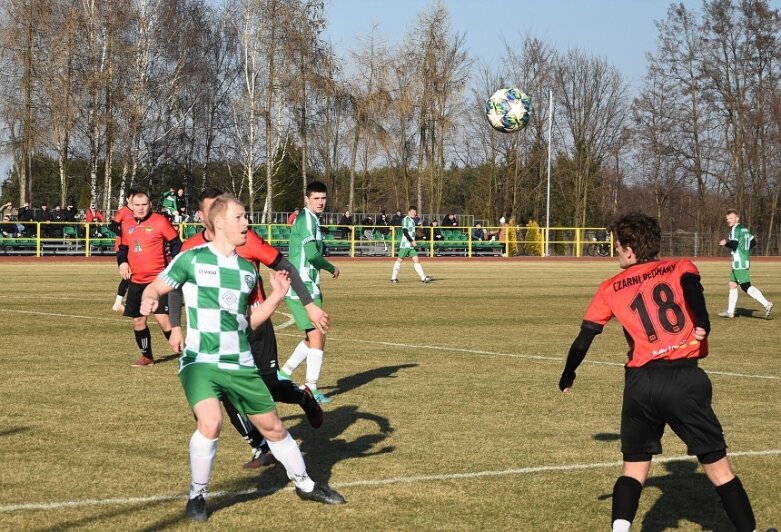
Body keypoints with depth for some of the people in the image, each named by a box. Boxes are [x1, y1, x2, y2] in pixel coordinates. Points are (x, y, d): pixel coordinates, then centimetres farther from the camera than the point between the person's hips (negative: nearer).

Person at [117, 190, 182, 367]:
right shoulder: (127, 226, 9)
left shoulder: (160, 221, -8)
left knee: (162, 318, -15)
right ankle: (146, 356, 25)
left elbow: (176, 244, -4)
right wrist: (122, 262, 0)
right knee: (138, 320, 9)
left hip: (158, 279, -6)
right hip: (136, 281, 6)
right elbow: (123, 248, 20)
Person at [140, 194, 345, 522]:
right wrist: (149, 300, -22)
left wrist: (276, 297, 4)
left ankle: (305, 485, 34)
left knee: (272, 425, 12)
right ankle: (197, 496, -7)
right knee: (211, 422, -28)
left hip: (240, 364, 5)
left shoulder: (247, 270, 10)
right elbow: (155, 287, 1)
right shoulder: (192, 259, -5)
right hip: (200, 361, -5)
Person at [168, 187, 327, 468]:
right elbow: (176, 287, 9)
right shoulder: (191, 249, -6)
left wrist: (309, 304, -8)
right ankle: (262, 448, 6)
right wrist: (175, 327, 0)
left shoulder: (246, 240, -13)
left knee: (268, 387, 3)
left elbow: (284, 266, -6)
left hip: (256, 326, -2)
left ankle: (303, 396, 39)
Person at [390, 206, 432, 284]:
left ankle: (423, 277, -7)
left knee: (416, 260, 0)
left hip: (411, 245, 8)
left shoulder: (412, 220, 17)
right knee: (400, 260, 0)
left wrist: (413, 241, 17)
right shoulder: (406, 219, -10)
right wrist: (412, 241, -21)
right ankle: (393, 277, 8)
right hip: (405, 244, -8)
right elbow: (405, 231, -18)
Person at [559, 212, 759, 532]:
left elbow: (584, 339, 18)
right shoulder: (680, 268, 10)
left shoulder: (611, 289, 14)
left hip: (640, 385, 2)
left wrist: (567, 377, 34)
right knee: (719, 468, 6)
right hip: (685, 379, -1)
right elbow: (690, 284, -15)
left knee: (634, 467, 16)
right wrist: (702, 323, -31)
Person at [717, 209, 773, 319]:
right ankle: (730, 311, 21)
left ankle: (766, 304, -23)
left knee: (746, 286, -13)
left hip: (739, 263, -10)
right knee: (732, 285, 16)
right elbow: (753, 242, 21)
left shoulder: (735, 229, -11)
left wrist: (725, 243, -4)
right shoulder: (744, 229, 16)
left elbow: (733, 244, -21)